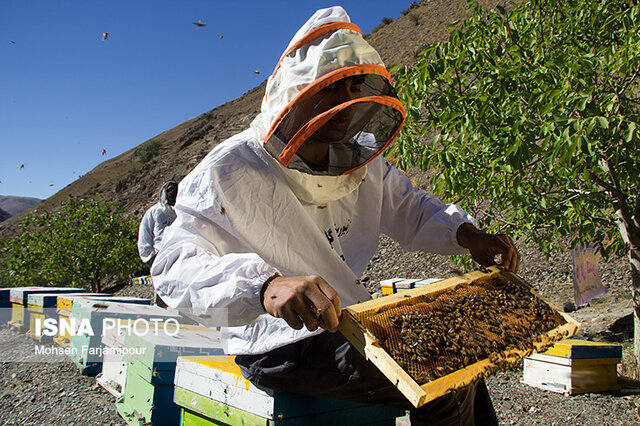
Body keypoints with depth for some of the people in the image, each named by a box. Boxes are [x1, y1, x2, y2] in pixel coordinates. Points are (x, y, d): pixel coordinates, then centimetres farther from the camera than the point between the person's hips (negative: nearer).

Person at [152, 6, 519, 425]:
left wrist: (466, 235, -7)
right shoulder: (231, 170, -17)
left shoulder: (361, 161, 4)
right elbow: (174, 266, -26)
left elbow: (409, 209, 14)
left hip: (350, 323, 8)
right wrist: (265, 287, -46)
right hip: (279, 342, -7)